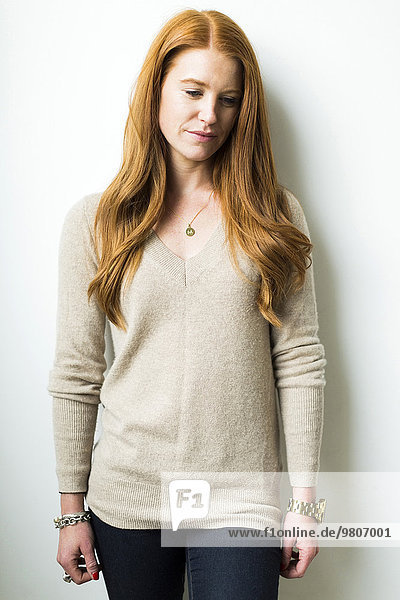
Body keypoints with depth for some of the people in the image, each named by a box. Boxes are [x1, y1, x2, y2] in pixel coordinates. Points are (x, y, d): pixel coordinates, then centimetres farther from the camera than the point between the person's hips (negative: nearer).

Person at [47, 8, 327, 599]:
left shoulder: (273, 214, -2)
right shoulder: (93, 221, -2)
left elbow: (300, 359, -1)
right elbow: (76, 373, 0)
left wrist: (304, 499, -1)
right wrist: (72, 508, 4)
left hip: (241, 500, 0)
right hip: (125, 499, 1)